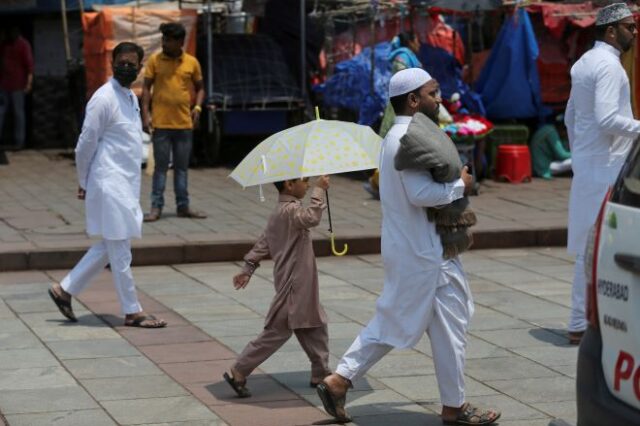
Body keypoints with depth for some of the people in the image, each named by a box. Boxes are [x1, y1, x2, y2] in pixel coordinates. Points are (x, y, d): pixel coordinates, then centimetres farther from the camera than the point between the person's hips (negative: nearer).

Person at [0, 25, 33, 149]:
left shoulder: (23, 45, -6)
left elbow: (29, 64, -12)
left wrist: (29, 82, -19)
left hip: (17, 85, -5)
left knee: (18, 113, 0)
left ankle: (19, 141, 4)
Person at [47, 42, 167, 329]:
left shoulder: (131, 97, 13)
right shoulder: (103, 99, -14)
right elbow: (85, 146, -12)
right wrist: (85, 183, -4)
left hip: (127, 185, 9)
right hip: (110, 186, -9)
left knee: (109, 247, 15)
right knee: (119, 251, -1)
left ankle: (65, 290, 24)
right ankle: (132, 312, 7)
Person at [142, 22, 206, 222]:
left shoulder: (192, 62, 4)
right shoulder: (155, 60, -1)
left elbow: (200, 88, 13)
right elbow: (146, 88, 0)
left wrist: (197, 107, -5)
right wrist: (146, 114, -9)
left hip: (184, 124, 2)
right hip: (161, 123, -2)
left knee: (182, 167, 10)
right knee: (160, 167, 1)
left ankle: (183, 206, 17)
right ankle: (156, 207, 5)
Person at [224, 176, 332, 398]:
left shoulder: (281, 211, 13)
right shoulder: (290, 210, -17)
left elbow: (263, 242, 14)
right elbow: (312, 217, -35)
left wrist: (248, 268, 15)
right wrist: (319, 190, -24)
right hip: (293, 285, -11)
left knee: (315, 326, 16)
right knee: (277, 331, -6)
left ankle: (320, 373, 24)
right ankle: (239, 373, -2)